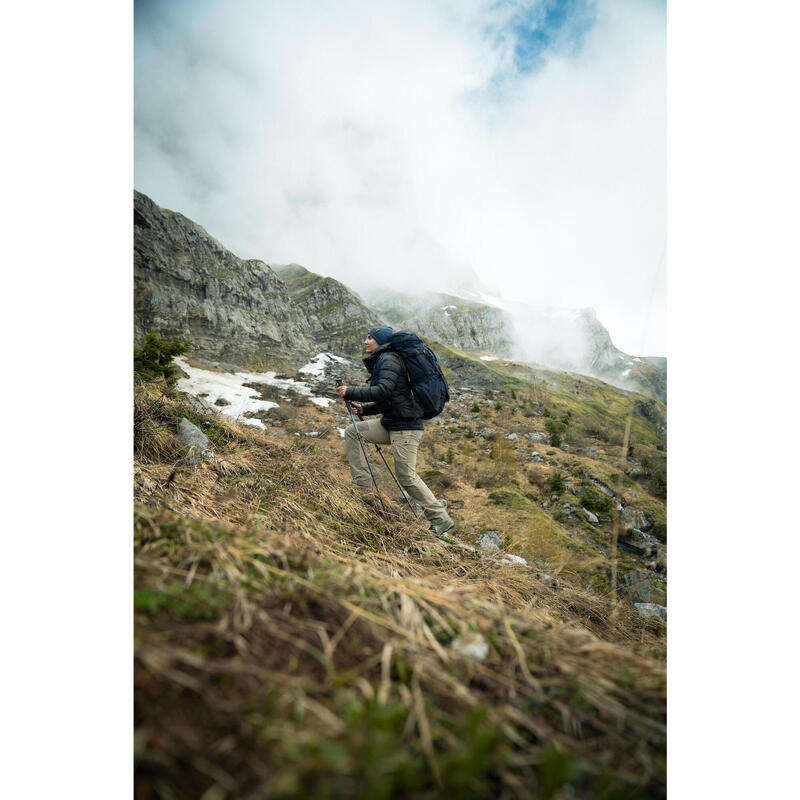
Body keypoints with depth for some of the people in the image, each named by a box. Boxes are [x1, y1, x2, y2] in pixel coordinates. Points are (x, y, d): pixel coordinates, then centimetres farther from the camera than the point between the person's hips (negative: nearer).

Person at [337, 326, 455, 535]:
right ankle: (362, 484, 7)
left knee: (407, 477, -6)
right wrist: (363, 408, 11)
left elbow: (383, 391, -24)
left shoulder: (389, 359, -10)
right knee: (352, 432, 5)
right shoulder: (379, 361, 20)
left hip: (406, 425, -10)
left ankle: (441, 520, 7)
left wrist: (350, 393, -17)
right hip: (391, 424, 10)